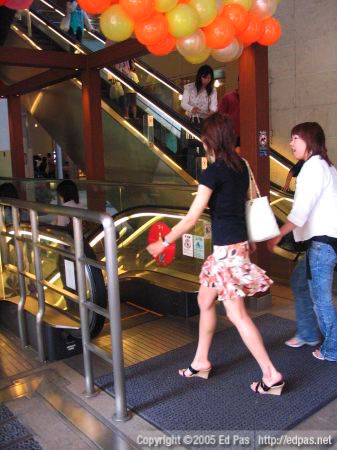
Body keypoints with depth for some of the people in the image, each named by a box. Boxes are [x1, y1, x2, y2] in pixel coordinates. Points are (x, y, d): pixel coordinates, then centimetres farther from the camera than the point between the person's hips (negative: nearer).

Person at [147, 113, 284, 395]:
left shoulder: (214, 171, -16)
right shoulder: (241, 166, 7)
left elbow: (192, 218, -15)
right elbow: (245, 202, 15)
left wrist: (164, 242, -5)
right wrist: (246, 239, 26)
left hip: (227, 249, -9)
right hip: (238, 244, 9)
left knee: (237, 314, 0)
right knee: (205, 301, 18)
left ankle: (272, 376, 8)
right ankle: (201, 362, 31)